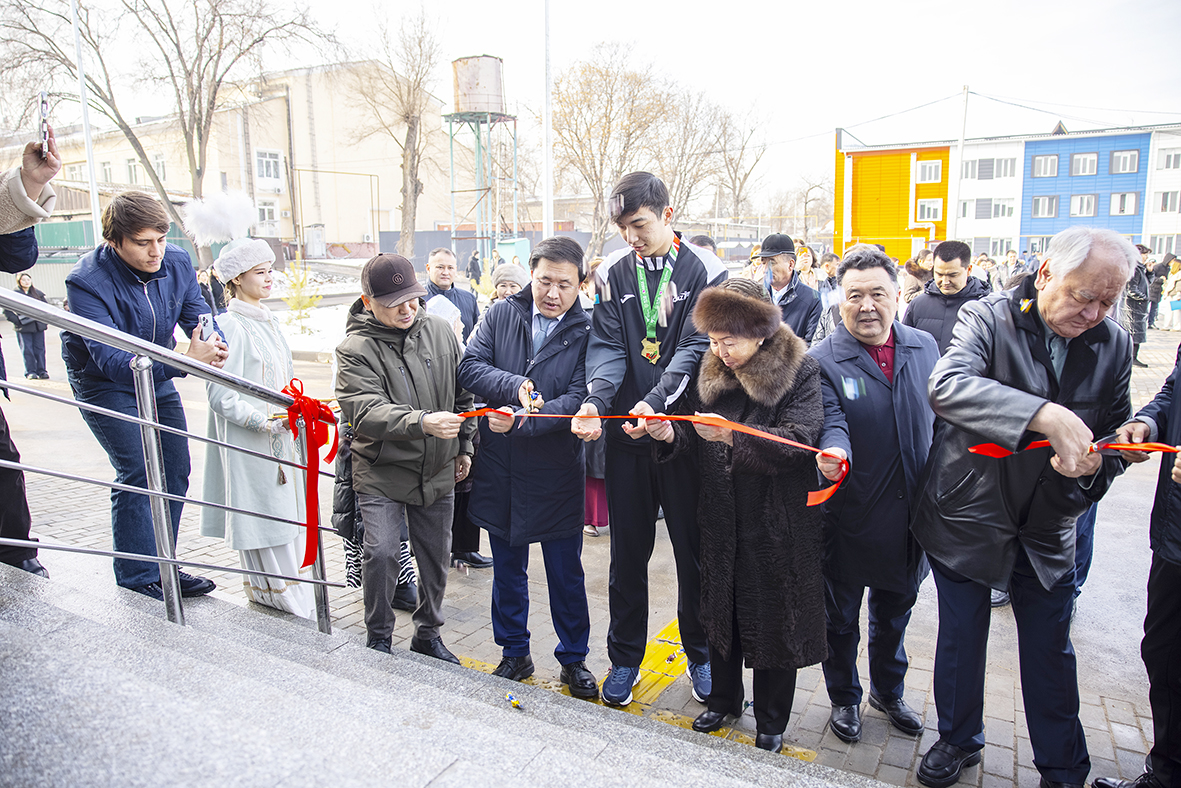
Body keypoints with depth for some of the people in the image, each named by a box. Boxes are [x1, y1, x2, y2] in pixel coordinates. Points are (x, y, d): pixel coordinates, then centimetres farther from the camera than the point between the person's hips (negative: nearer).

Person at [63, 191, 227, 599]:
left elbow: (198, 312, -7)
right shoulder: (87, 281, -30)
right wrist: (184, 362, -52)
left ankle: (161, 568, 19)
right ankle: (138, 580, -1)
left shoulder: (178, 262, -14)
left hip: (156, 375, 6)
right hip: (104, 382, -6)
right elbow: (109, 358, -38)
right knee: (138, 473, -14)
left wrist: (207, 339, -33)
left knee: (175, 470, 6)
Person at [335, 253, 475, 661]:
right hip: (381, 473, -4)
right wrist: (423, 422, -41)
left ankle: (428, 634, 32)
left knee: (436, 556, 11)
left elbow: (463, 392, 11)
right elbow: (367, 411, -26)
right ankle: (378, 638, 15)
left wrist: (464, 446, 12)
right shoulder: (356, 349, -13)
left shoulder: (439, 329, 0)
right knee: (382, 553, -11)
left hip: (438, 471, 4)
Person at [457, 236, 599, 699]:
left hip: (557, 473, -2)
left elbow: (579, 399, -17)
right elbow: (470, 366, -8)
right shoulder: (500, 316, 0)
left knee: (566, 574, 11)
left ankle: (574, 658, 31)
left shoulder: (587, 333, -9)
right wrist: (515, 386, -25)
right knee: (507, 570, 17)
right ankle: (515, 653, 37)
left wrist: (521, 418, -27)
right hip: (500, 469, 3)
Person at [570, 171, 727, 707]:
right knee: (627, 552, 11)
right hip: (626, 432, 2)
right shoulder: (612, 274, 5)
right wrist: (595, 400, -21)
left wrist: (654, 402, -26)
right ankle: (624, 657, 29)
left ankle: (701, 653, 31)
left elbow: (697, 347, -12)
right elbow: (607, 345, -2)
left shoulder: (705, 272, -4)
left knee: (693, 548, 10)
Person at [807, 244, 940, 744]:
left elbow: (940, 417, 7)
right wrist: (834, 452, -47)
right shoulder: (823, 360, -13)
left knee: (895, 613, 24)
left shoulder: (923, 346, 0)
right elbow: (832, 422, -24)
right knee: (841, 618, 15)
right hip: (850, 519, -4)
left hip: (909, 517, 4)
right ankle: (844, 697, 39)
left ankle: (889, 692, 48)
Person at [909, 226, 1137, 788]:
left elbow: (1116, 434, 8)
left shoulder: (1113, 345, -1)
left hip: (1047, 530, 3)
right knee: (960, 639, 15)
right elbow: (946, 385, -35)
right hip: (967, 515, -3)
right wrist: (1046, 415, -46)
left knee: (1050, 652, 14)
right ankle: (959, 740, 39)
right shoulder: (988, 319, -15)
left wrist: (1094, 462, -15)